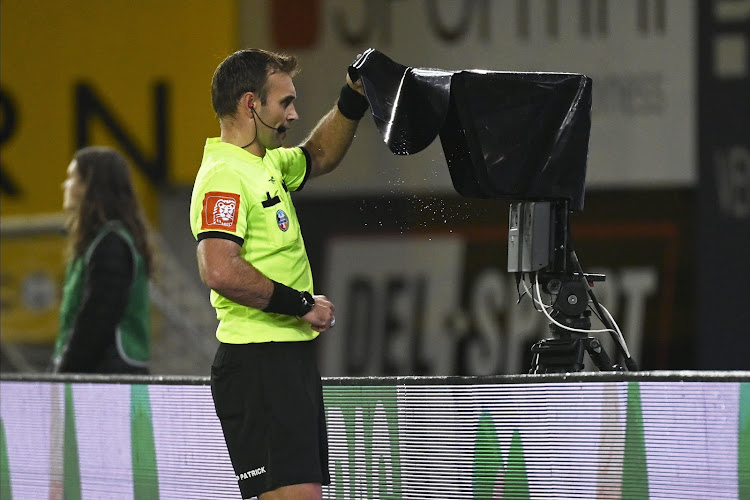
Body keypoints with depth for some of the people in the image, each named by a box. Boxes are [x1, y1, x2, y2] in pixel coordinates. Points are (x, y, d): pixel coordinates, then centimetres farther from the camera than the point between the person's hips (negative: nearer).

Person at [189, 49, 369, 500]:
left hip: (293, 359, 10)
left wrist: (353, 100, 22)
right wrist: (302, 304, -19)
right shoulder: (225, 176, -15)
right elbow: (221, 271, -29)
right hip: (258, 363, -10)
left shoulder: (266, 163, 15)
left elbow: (317, 157, 38)